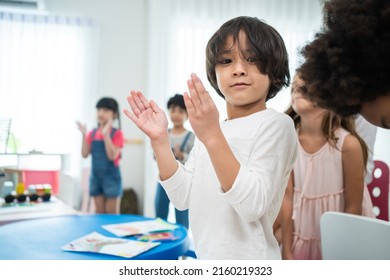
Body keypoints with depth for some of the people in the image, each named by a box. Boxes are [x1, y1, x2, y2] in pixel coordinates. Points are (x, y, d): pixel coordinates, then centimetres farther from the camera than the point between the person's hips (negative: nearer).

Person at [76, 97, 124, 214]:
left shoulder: (117, 133, -8)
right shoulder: (92, 133, 6)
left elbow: (112, 156, -20)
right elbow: (85, 154, 0)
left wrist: (106, 134, -25)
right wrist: (84, 135, -9)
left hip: (111, 177, -5)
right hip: (96, 176, 5)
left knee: (112, 215, 1)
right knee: (99, 213, 12)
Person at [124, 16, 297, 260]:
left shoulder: (276, 124, -14)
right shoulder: (209, 128, 6)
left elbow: (253, 206, -24)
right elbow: (183, 197, 1)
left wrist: (213, 137, -31)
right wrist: (160, 140, -8)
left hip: (248, 258, -6)